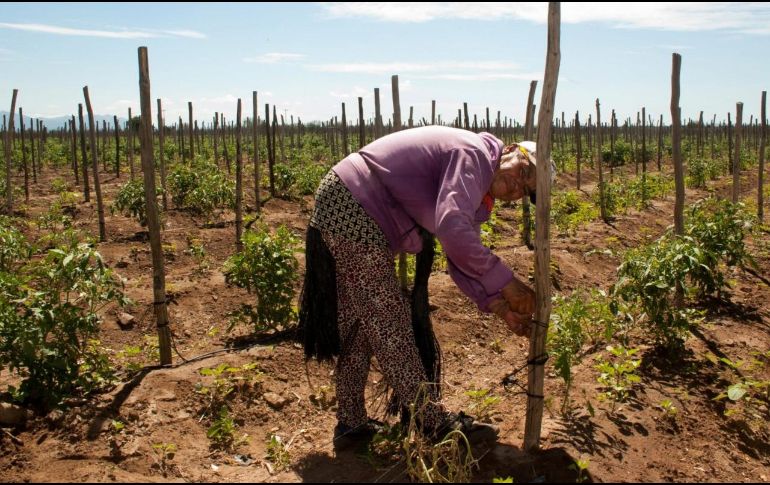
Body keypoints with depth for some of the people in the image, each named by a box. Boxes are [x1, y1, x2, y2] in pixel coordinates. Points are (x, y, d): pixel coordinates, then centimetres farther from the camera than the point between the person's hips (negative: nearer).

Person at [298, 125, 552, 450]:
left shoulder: (476, 192, 16)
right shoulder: (475, 155, -14)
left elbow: (461, 261, 13)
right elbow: (452, 229, -32)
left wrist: (500, 307, 2)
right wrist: (507, 283, -24)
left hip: (342, 212, 11)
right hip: (352, 210, -11)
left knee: (356, 323, 15)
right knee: (388, 321, -3)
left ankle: (351, 423, 26)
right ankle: (432, 420, 9)